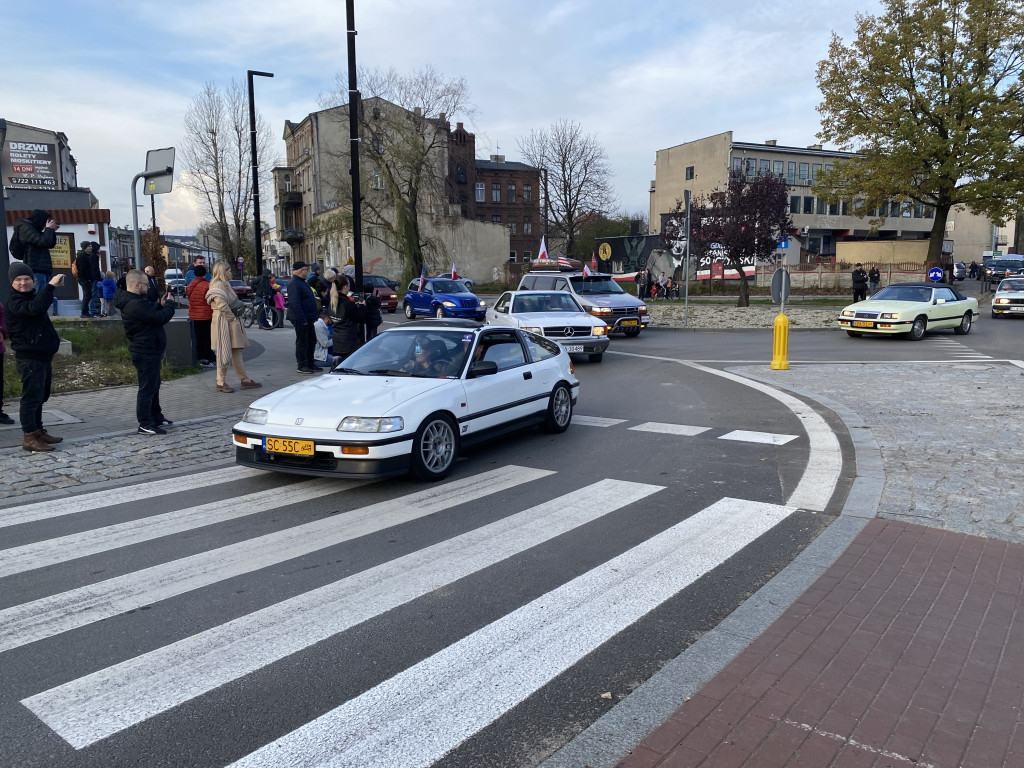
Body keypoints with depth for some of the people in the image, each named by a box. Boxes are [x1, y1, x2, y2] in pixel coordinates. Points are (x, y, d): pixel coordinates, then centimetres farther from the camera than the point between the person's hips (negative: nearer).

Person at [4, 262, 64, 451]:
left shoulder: (32, 297, 17)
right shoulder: (14, 302, -14)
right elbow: (35, 308, -36)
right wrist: (50, 285, -36)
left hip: (42, 356, 10)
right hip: (29, 358, -10)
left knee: (40, 397, 16)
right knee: (31, 397, -9)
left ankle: (39, 431, 26)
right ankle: (29, 437, -6)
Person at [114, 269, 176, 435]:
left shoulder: (133, 301, 10)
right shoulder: (135, 304, -24)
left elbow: (151, 314, 16)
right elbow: (160, 318, -26)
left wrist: (160, 304, 2)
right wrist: (169, 304, -10)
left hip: (148, 351, 11)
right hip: (146, 352, -11)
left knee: (154, 385, 22)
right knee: (147, 388, -5)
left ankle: (156, 416, 35)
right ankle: (145, 424, 1)